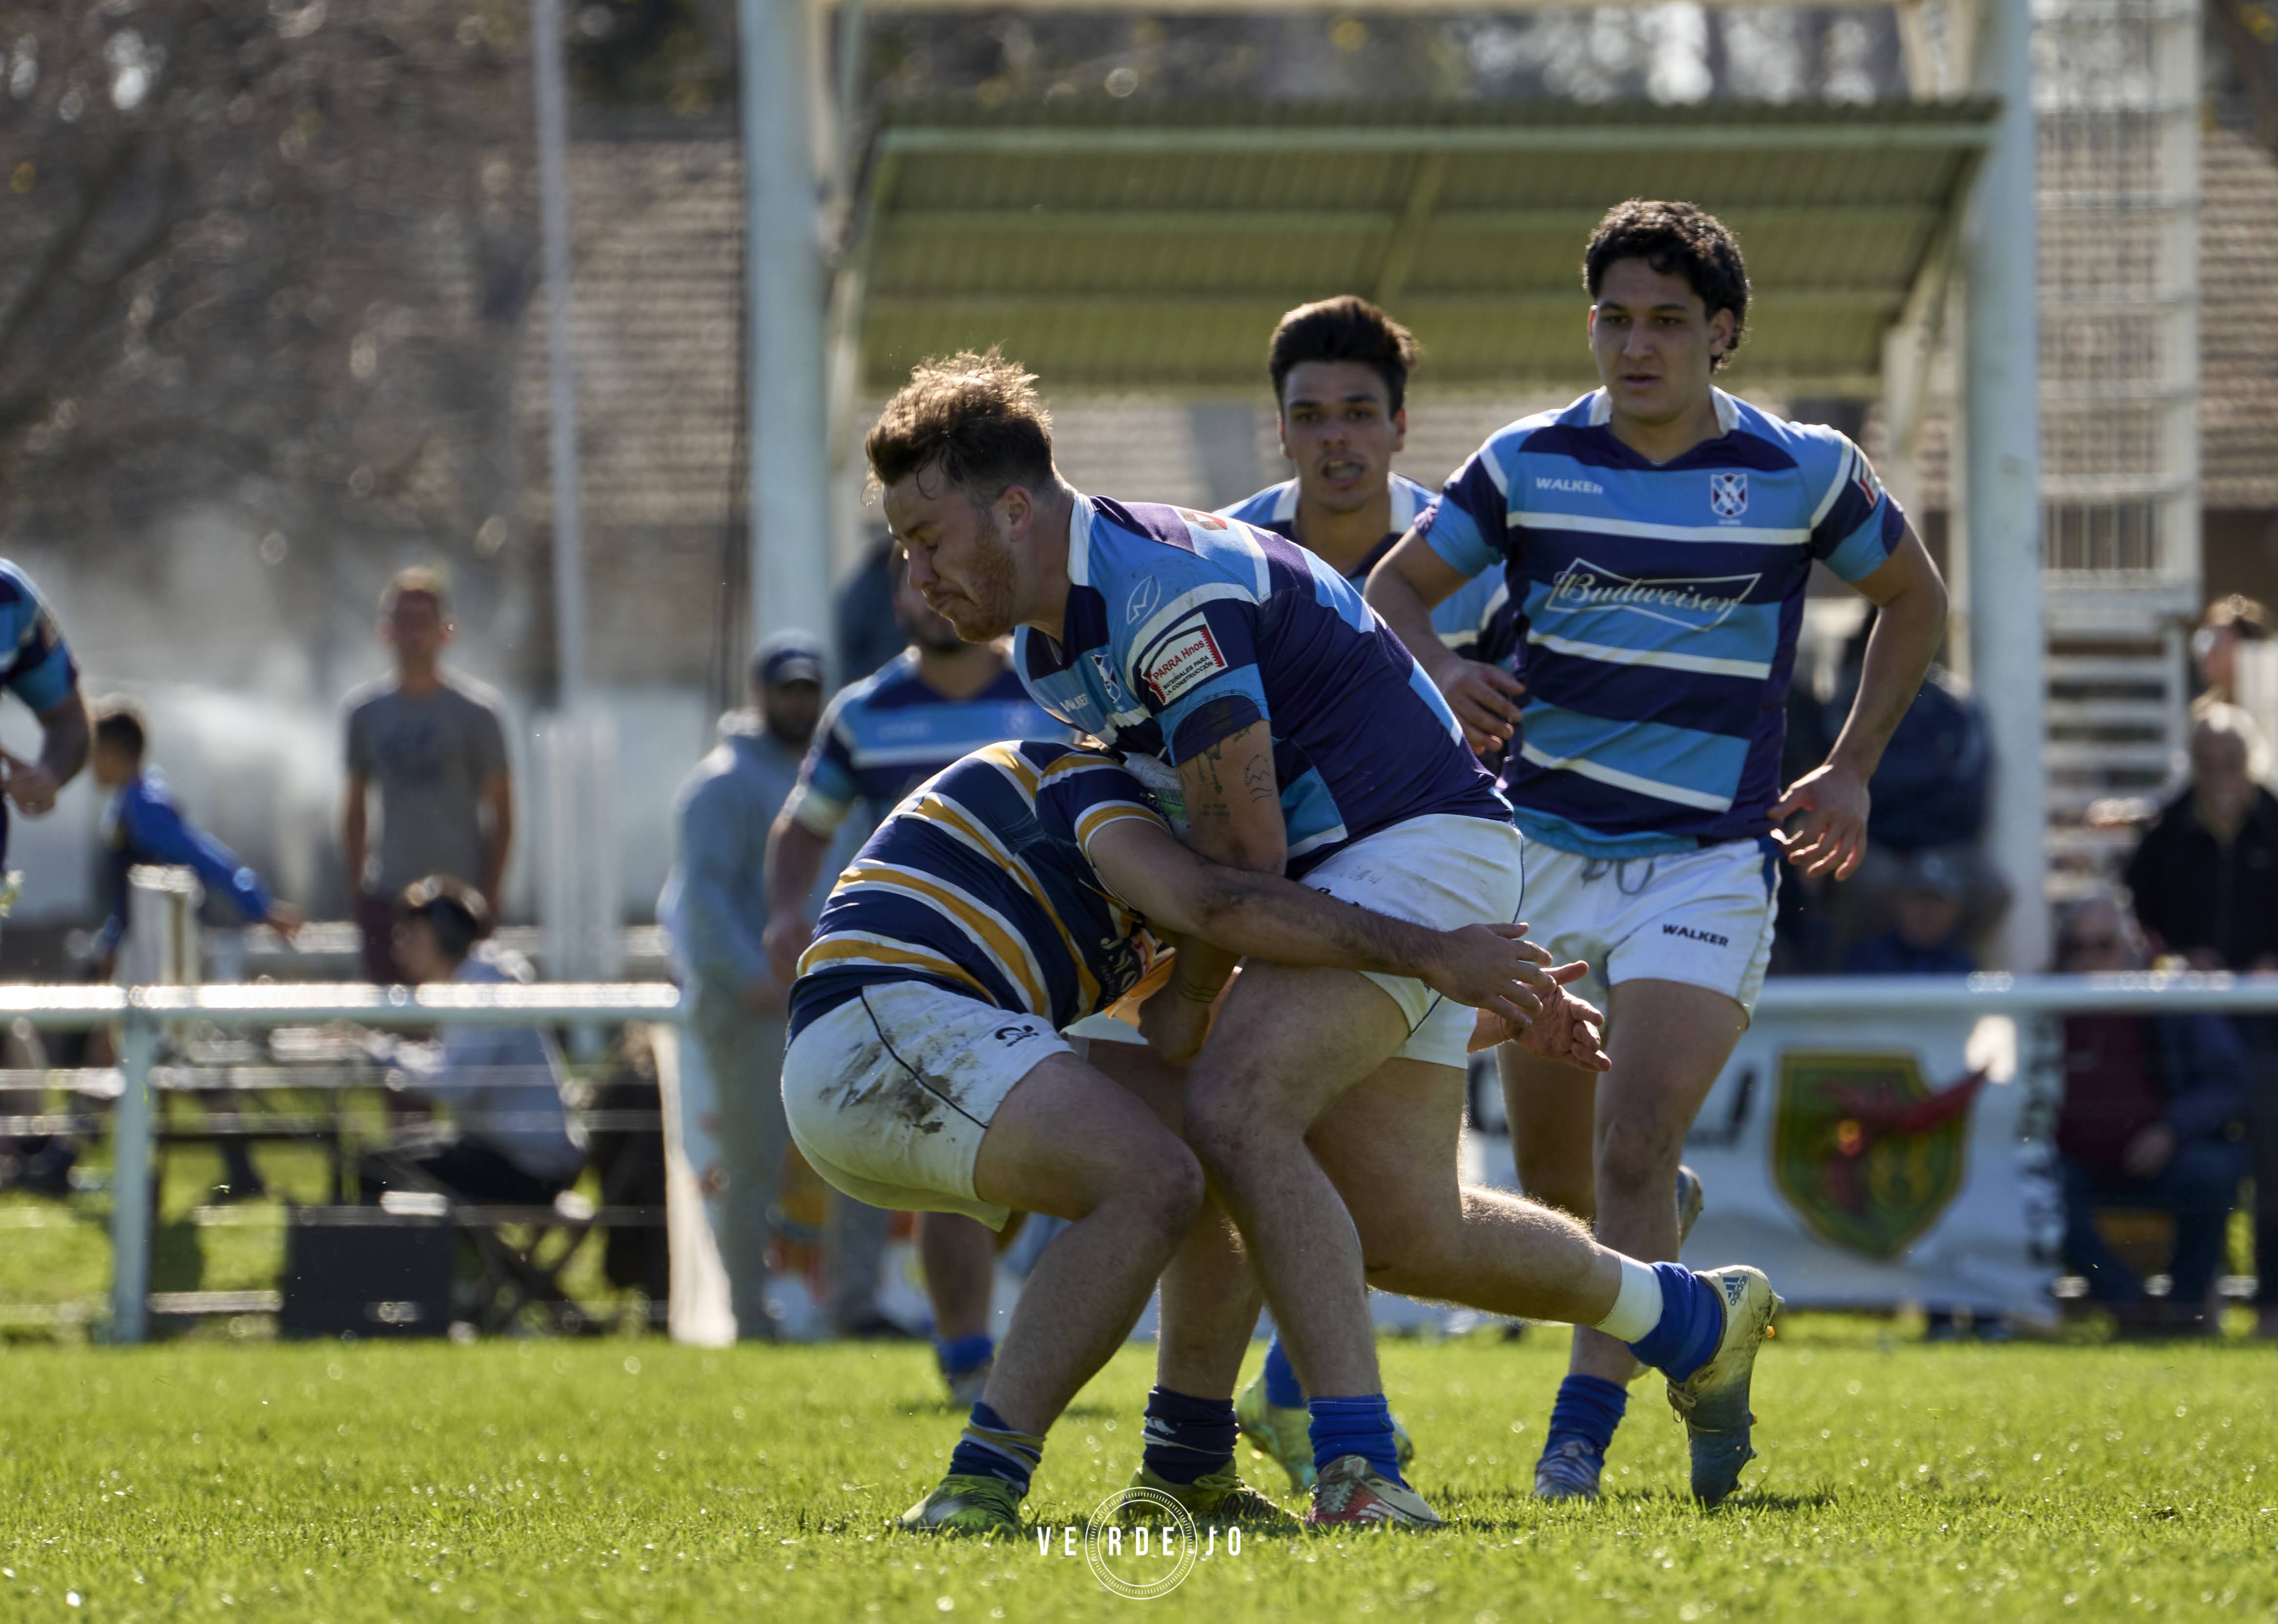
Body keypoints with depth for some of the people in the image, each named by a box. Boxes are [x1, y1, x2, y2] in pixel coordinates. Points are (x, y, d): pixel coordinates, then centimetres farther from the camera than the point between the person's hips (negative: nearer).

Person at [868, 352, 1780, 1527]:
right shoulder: (1045, 647, 8)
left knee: (1236, 1108, -27)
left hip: (1418, 846, -10)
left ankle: (1359, 1468, -32)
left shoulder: (1163, 592, -24)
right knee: (1404, 1234, 9)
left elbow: (1245, 849, -20)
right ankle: (1697, 1321, 31)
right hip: (1340, 874, 10)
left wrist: (1192, 1001, -5)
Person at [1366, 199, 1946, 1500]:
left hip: (1710, 857, -3)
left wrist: (1853, 769, 8)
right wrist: (1443, 673, -11)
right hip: (1545, 842, 3)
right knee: (1554, 1175, 8)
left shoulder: (1803, 471, -3)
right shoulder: (1530, 462, 0)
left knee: (1633, 1153, -19)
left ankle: (1582, 1436, -19)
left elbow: (1915, 598, 14)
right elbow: (1395, 585, 11)